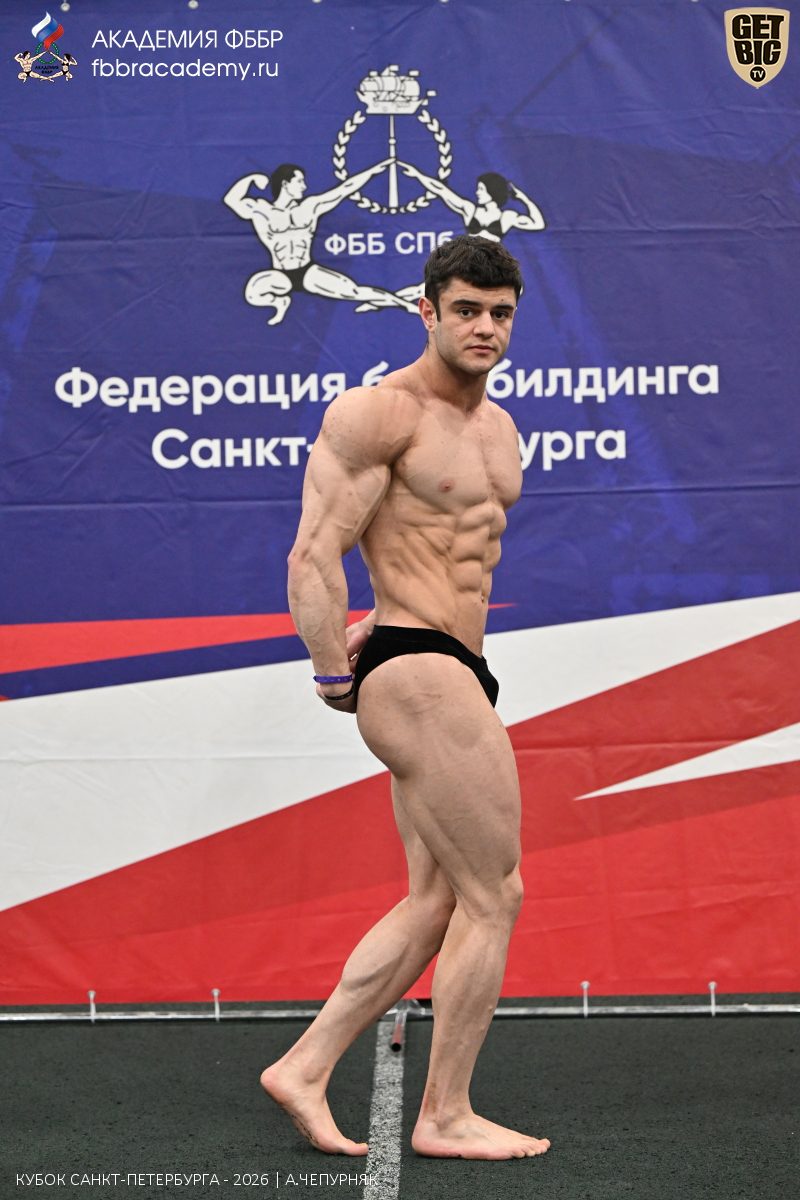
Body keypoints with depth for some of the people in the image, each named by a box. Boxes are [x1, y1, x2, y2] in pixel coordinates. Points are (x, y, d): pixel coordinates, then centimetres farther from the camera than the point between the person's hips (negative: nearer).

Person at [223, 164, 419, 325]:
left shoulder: (310, 206, 1)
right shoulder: (261, 210, -7)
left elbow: (343, 190, 1)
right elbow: (231, 199, -18)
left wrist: (373, 171, -2)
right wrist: (252, 178, -17)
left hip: (309, 273, 1)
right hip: (280, 277, -1)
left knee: (355, 291, -14)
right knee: (253, 291, -34)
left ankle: (407, 305, -7)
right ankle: (280, 302, -1)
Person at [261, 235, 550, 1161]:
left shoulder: (498, 428, 16)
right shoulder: (378, 412, -12)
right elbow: (313, 554, -17)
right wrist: (332, 676, -13)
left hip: (453, 675, 9)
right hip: (418, 677, -9)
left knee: (437, 901, 12)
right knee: (494, 894, -4)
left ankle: (304, 1069, 18)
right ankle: (446, 1117, 8)